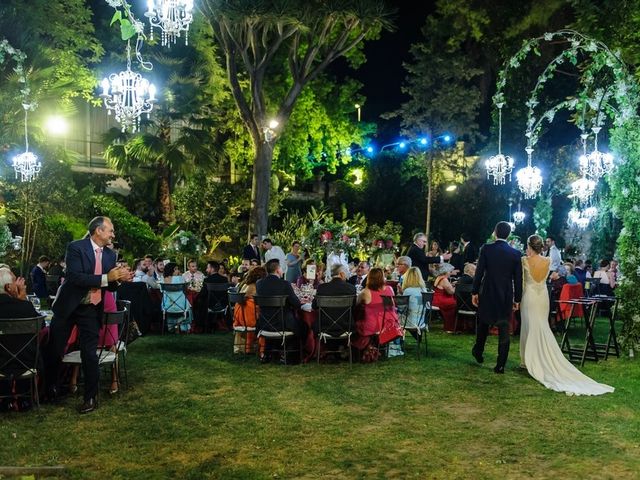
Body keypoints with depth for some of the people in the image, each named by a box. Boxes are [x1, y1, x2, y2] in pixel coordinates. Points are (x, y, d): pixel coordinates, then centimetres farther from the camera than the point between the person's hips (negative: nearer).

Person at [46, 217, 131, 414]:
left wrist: (119, 279, -14)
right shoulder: (75, 247, -12)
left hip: (91, 309, 3)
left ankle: (91, 397, 12)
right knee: (55, 350, 9)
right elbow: (75, 277, -24)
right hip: (68, 306, -3)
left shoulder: (110, 254, 4)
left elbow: (110, 286, 9)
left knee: (89, 354, 2)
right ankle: (50, 386, 33)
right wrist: (106, 277, -28)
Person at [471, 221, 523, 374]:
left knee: (483, 323, 22)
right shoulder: (515, 253, -2)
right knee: (504, 330, 4)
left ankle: (478, 352, 35)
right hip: (506, 297, 1)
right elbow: (518, 279, 0)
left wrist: (475, 292, 1)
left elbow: (479, 272, -7)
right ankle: (500, 365, 4)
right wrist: (517, 299, 8)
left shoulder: (486, 249, -7)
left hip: (488, 294, 0)